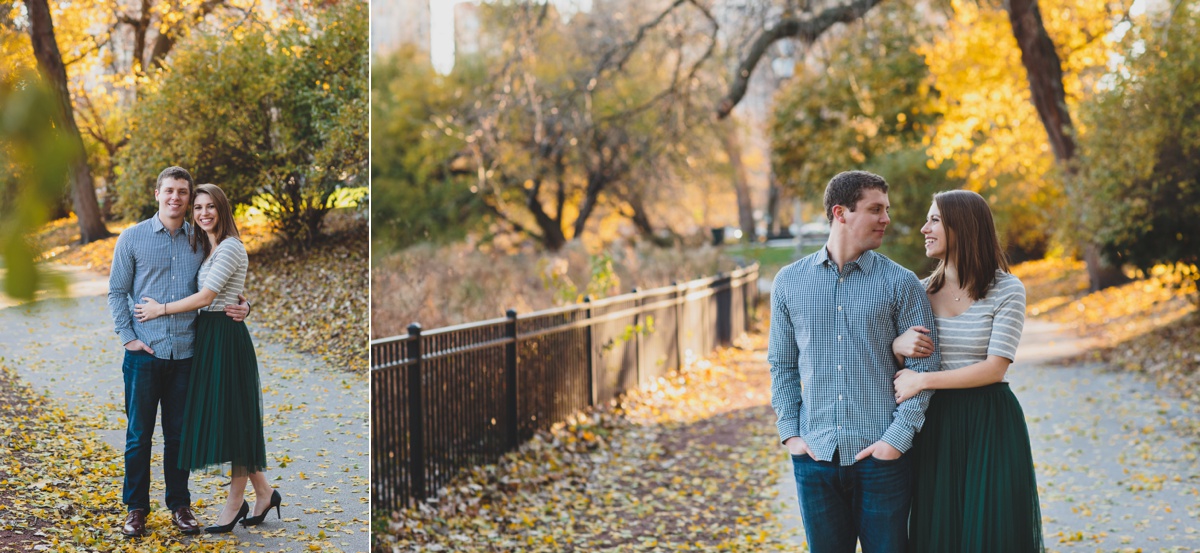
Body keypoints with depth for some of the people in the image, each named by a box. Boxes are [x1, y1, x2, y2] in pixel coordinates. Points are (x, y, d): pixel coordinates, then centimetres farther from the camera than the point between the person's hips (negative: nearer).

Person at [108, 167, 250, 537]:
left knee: (179, 434, 9)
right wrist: (127, 336, -6)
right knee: (139, 434, 5)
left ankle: (179, 505, 20)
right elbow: (117, 292, 4)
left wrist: (242, 307, -5)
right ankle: (135, 507, 17)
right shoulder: (133, 238, 2)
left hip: (185, 354, 1)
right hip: (144, 353, -1)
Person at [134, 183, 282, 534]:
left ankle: (235, 502, 5)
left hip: (226, 337, -10)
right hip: (209, 336, 10)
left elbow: (204, 297, -17)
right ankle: (263, 492, 18)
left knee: (231, 416, -3)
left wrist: (160, 310, -9)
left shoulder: (229, 247, -13)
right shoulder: (206, 247, 17)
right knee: (225, 418, 10)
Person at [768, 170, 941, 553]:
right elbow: (782, 364, 10)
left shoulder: (901, 283, -1)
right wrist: (789, 432, 1)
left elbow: (924, 366, -3)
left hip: (881, 455, -2)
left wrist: (898, 437, -11)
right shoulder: (789, 282, 5)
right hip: (815, 456, 2)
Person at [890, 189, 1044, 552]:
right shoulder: (922, 291, 7)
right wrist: (898, 346, -12)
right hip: (935, 424, 4)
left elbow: (995, 368, -14)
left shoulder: (1007, 290, -7)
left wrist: (921, 381, -17)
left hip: (990, 426, -4)